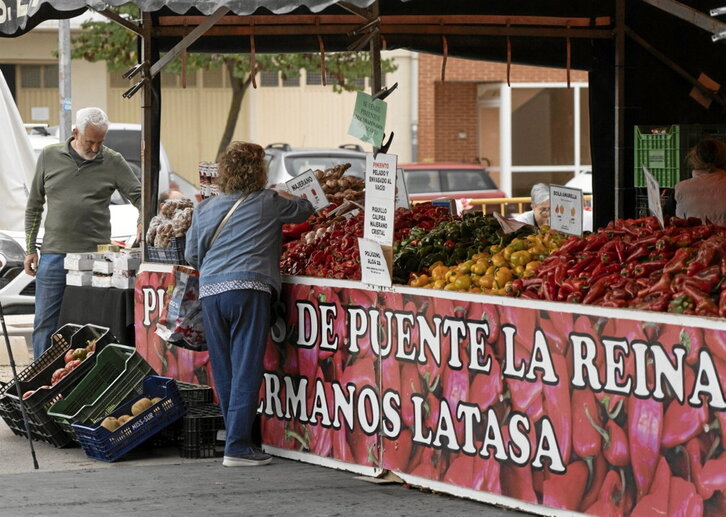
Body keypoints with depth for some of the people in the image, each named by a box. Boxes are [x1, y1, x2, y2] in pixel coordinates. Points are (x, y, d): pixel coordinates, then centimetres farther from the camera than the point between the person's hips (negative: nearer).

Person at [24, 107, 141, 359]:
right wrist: (30, 249, 9)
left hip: (95, 254, -1)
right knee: (44, 322, 3)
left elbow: (139, 195, 3)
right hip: (53, 253, 1)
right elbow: (34, 206, 13)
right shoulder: (49, 157, 6)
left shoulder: (113, 162, 2)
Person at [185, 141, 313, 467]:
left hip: (210, 293, 4)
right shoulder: (269, 203, 5)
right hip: (248, 290, -4)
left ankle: (236, 438, 17)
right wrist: (288, 197, 43)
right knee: (246, 371, -4)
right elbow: (306, 209, 22)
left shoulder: (204, 210, 14)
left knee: (224, 374, 10)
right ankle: (238, 447, -8)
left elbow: (192, 256, 18)